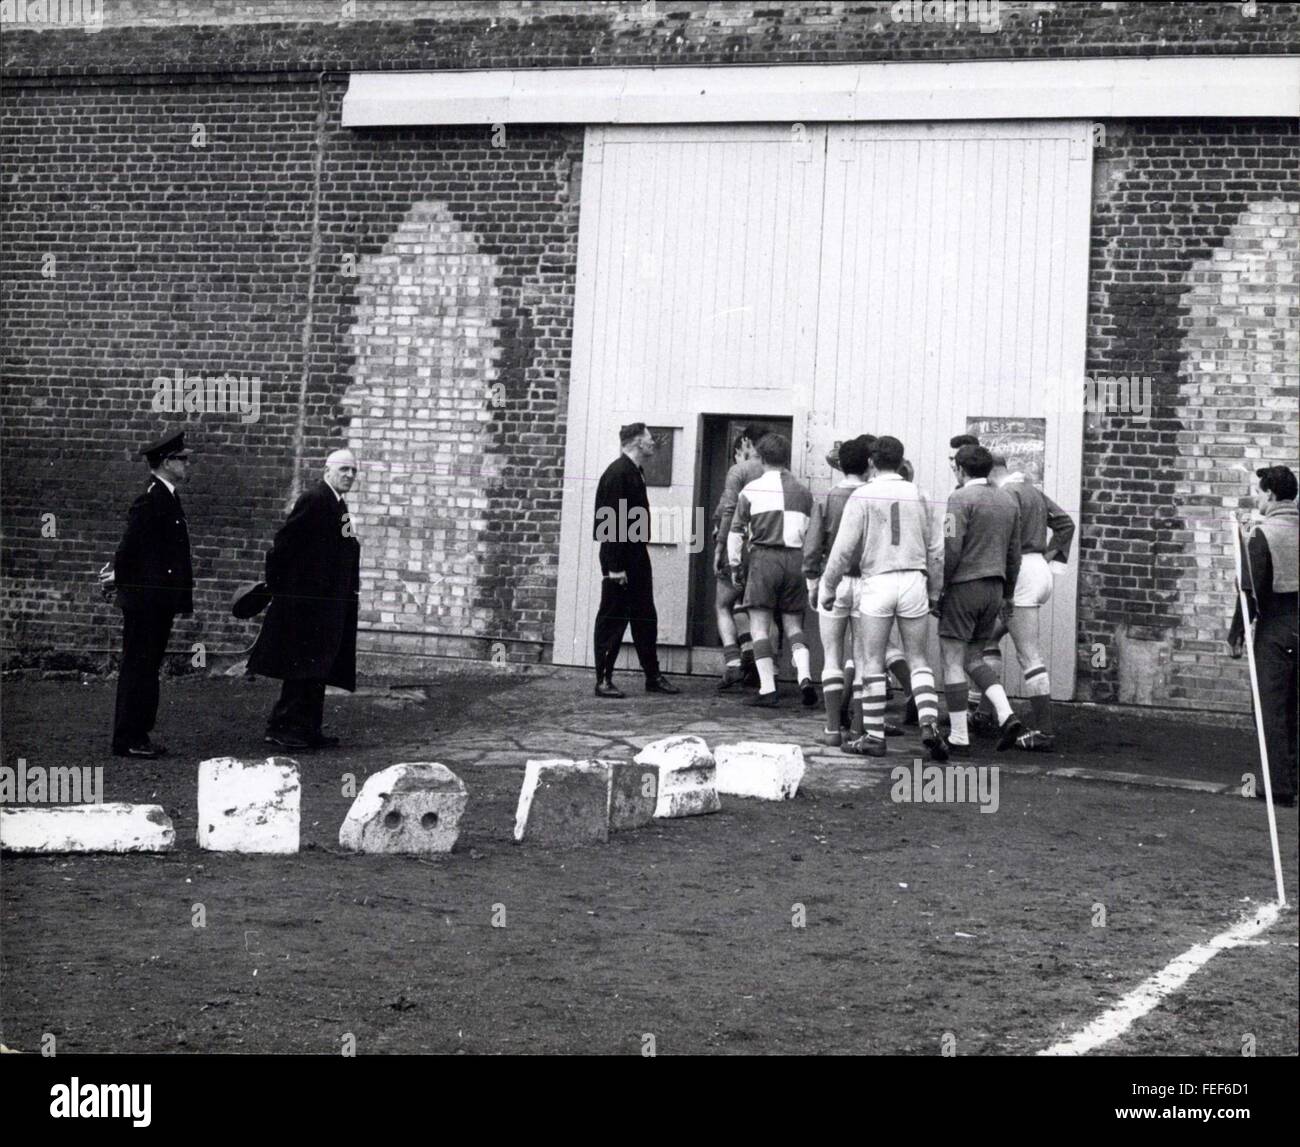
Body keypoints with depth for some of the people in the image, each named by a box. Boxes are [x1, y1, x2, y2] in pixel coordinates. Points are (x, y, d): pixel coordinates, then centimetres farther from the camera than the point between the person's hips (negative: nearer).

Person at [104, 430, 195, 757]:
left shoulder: (169, 498, 14)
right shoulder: (150, 501, -17)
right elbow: (131, 546, -18)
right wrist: (119, 578, -5)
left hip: (161, 601, 9)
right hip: (144, 599, -9)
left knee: (147, 668, 13)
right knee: (138, 667, -4)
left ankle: (138, 735, 20)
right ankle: (128, 740, 2)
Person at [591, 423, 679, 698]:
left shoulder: (634, 473, 15)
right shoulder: (618, 473, -15)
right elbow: (612, 521, -20)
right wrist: (615, 567, -22)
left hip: (637, 557, 10)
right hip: (619, 558, -10)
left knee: (645, 618, 13)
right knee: (612, 619, -3)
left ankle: (653, 677, 19)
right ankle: (603, 680, 3)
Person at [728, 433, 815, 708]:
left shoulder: (752, 490, 1)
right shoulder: (802, 491, 11)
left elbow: (736, 531, 2)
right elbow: (810, 533, 11)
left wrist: (735, 566, 10)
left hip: (765, 558, -3)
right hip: (795, 560, 3)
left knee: (760, 626, 2)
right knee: (793, 626, 12)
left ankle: (767, 690, -3)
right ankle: (805, 677, -8)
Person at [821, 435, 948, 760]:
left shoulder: (862, 496, -3)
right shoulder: (919, 496, 8)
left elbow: (844, 547, -6)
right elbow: (936, 549, 9)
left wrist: (828, 587, 4)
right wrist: (934, 592, 19)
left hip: (877, 582, -3)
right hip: (913, 581, 3)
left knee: (872, 663, 5)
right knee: (918, 660, 10)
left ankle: (874, 736, 6)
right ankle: (929, 723, -9)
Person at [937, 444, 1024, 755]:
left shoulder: (960, 499, -9)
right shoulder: (1008, 502, 12)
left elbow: (951, 549, -17)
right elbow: (1014, 554, 15)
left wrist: (937, 589, -11)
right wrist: (1007, 595, 22)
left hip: (964, 586, -7)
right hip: (994, 588, 7)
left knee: (952, 662, 0)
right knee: (973, 659, 17)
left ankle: (959, 738, -1)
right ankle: (1006, 715, -1)